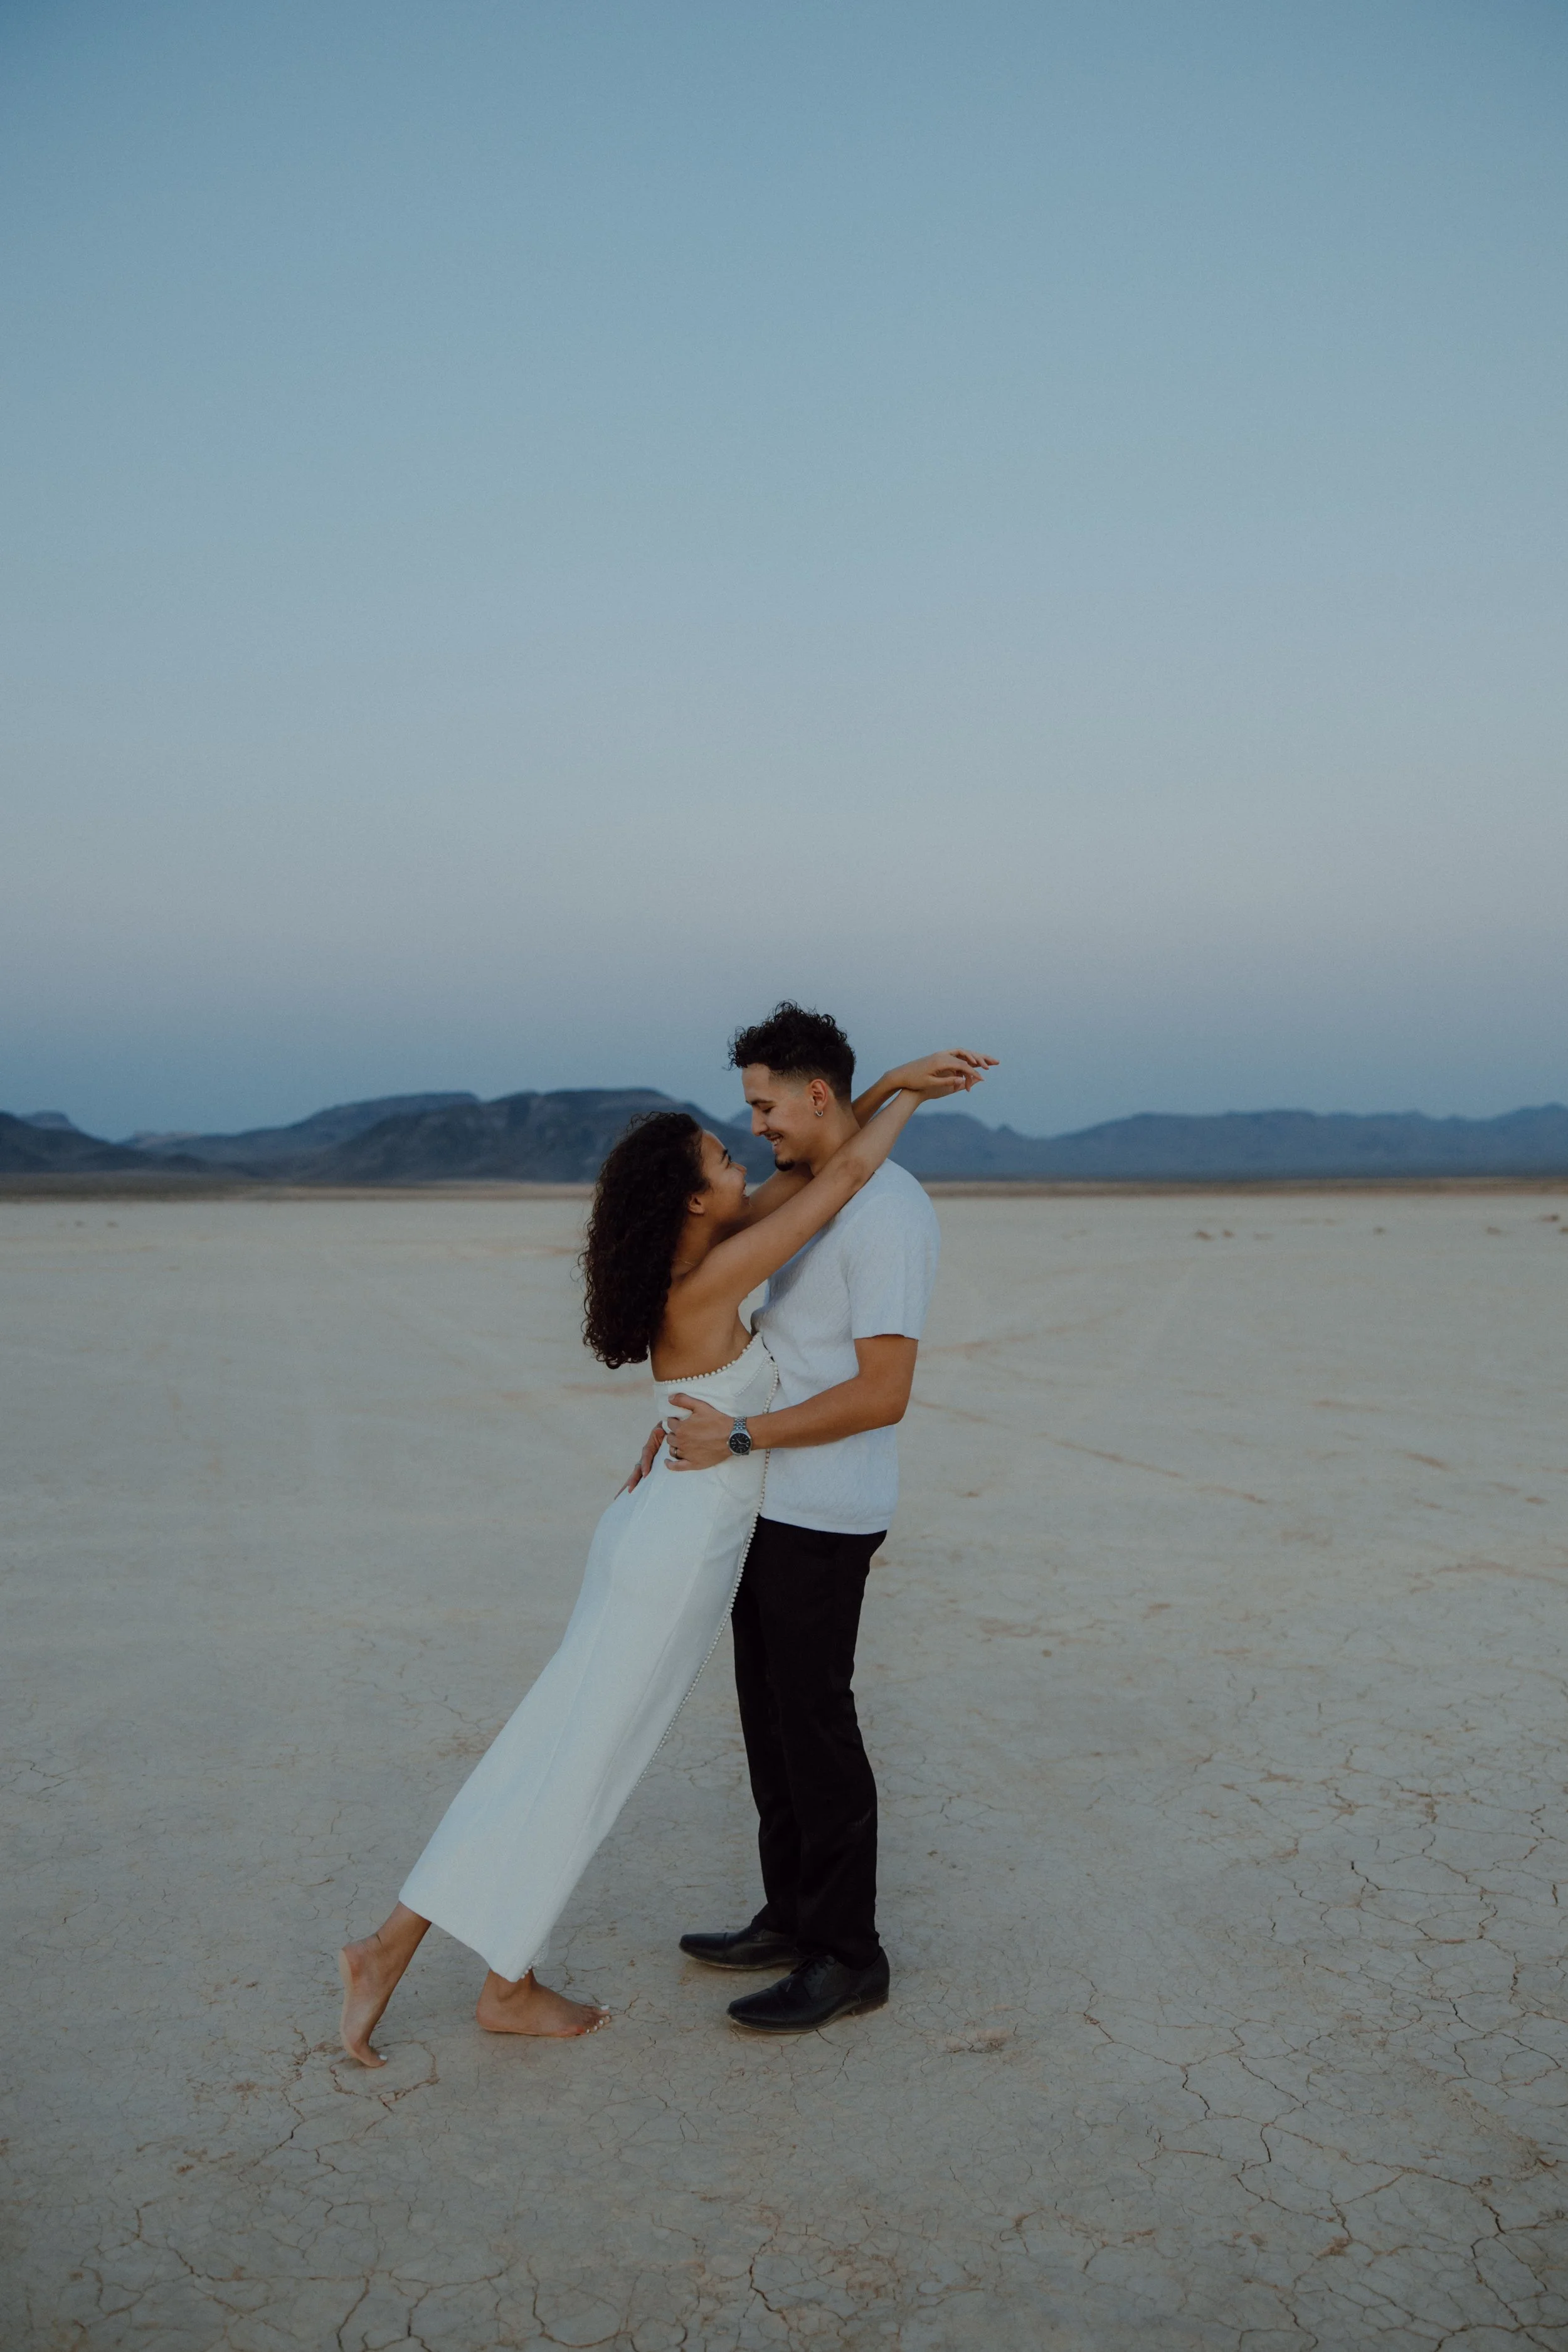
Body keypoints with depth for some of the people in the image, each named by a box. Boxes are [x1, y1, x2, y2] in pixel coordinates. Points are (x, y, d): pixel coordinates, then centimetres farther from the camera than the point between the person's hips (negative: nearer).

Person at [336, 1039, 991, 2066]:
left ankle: (392, 1946, 19)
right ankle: (510, 1988, 18)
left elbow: (810, 1169, 13)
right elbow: (848, 1173, -18)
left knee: (553, 1746, 13)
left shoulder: (693, 1252, 3)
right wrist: (910, 1092, -3)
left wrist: (889, 1089, 6)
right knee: (585, 1762, 3)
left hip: (654, 1527, 9)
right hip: (680, 1553, -9)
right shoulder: (711, 1280, -21)